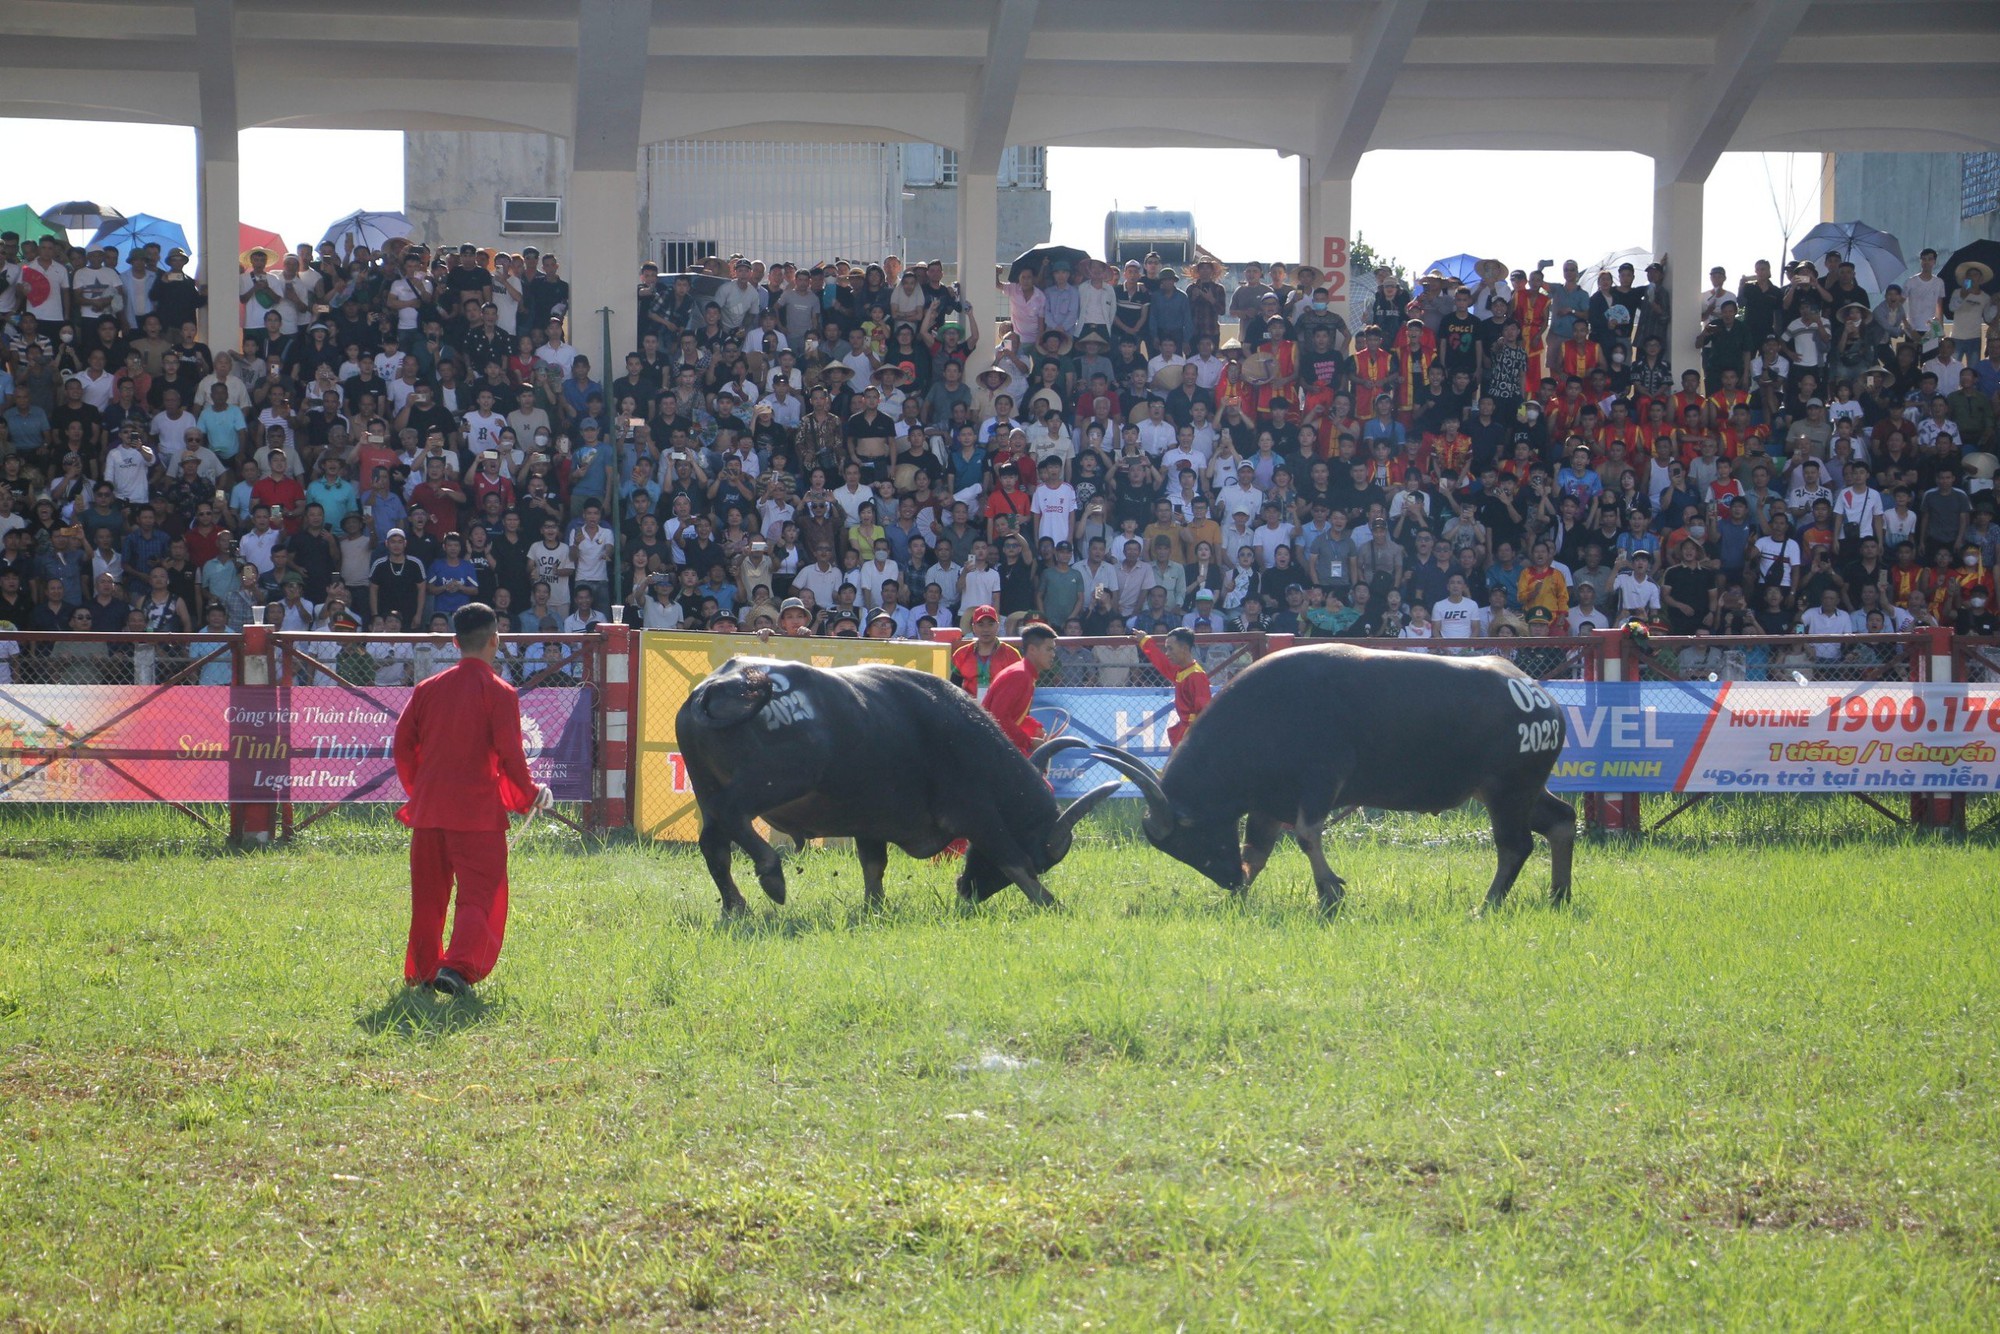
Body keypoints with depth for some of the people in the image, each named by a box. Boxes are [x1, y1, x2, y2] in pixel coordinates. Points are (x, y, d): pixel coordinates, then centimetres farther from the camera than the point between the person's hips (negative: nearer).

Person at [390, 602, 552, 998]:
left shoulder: (428, 689, 7)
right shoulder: (498, 693, -6)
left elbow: (403, 746, 9)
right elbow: (509, 754, -10)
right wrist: (529, 794, 7)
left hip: (429, 806, 5)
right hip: (477, 809, -5)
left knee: (428, 895, 15)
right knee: (480, 893, -3)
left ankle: (422, 971, 23)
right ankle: (458, 966, -20)